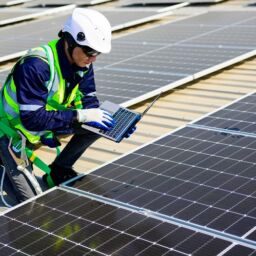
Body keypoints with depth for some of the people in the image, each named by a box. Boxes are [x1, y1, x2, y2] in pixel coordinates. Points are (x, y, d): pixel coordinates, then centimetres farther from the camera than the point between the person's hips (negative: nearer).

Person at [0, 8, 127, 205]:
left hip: (47, 128, 7)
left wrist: (111, 122, -24)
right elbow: (32, 119, -37)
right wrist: (80, 116, -38)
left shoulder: (83, 63, -10)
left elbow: (89, 102, -4)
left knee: (96, 127, -10)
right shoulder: (36, 65, -34)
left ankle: (59, 171, 8)